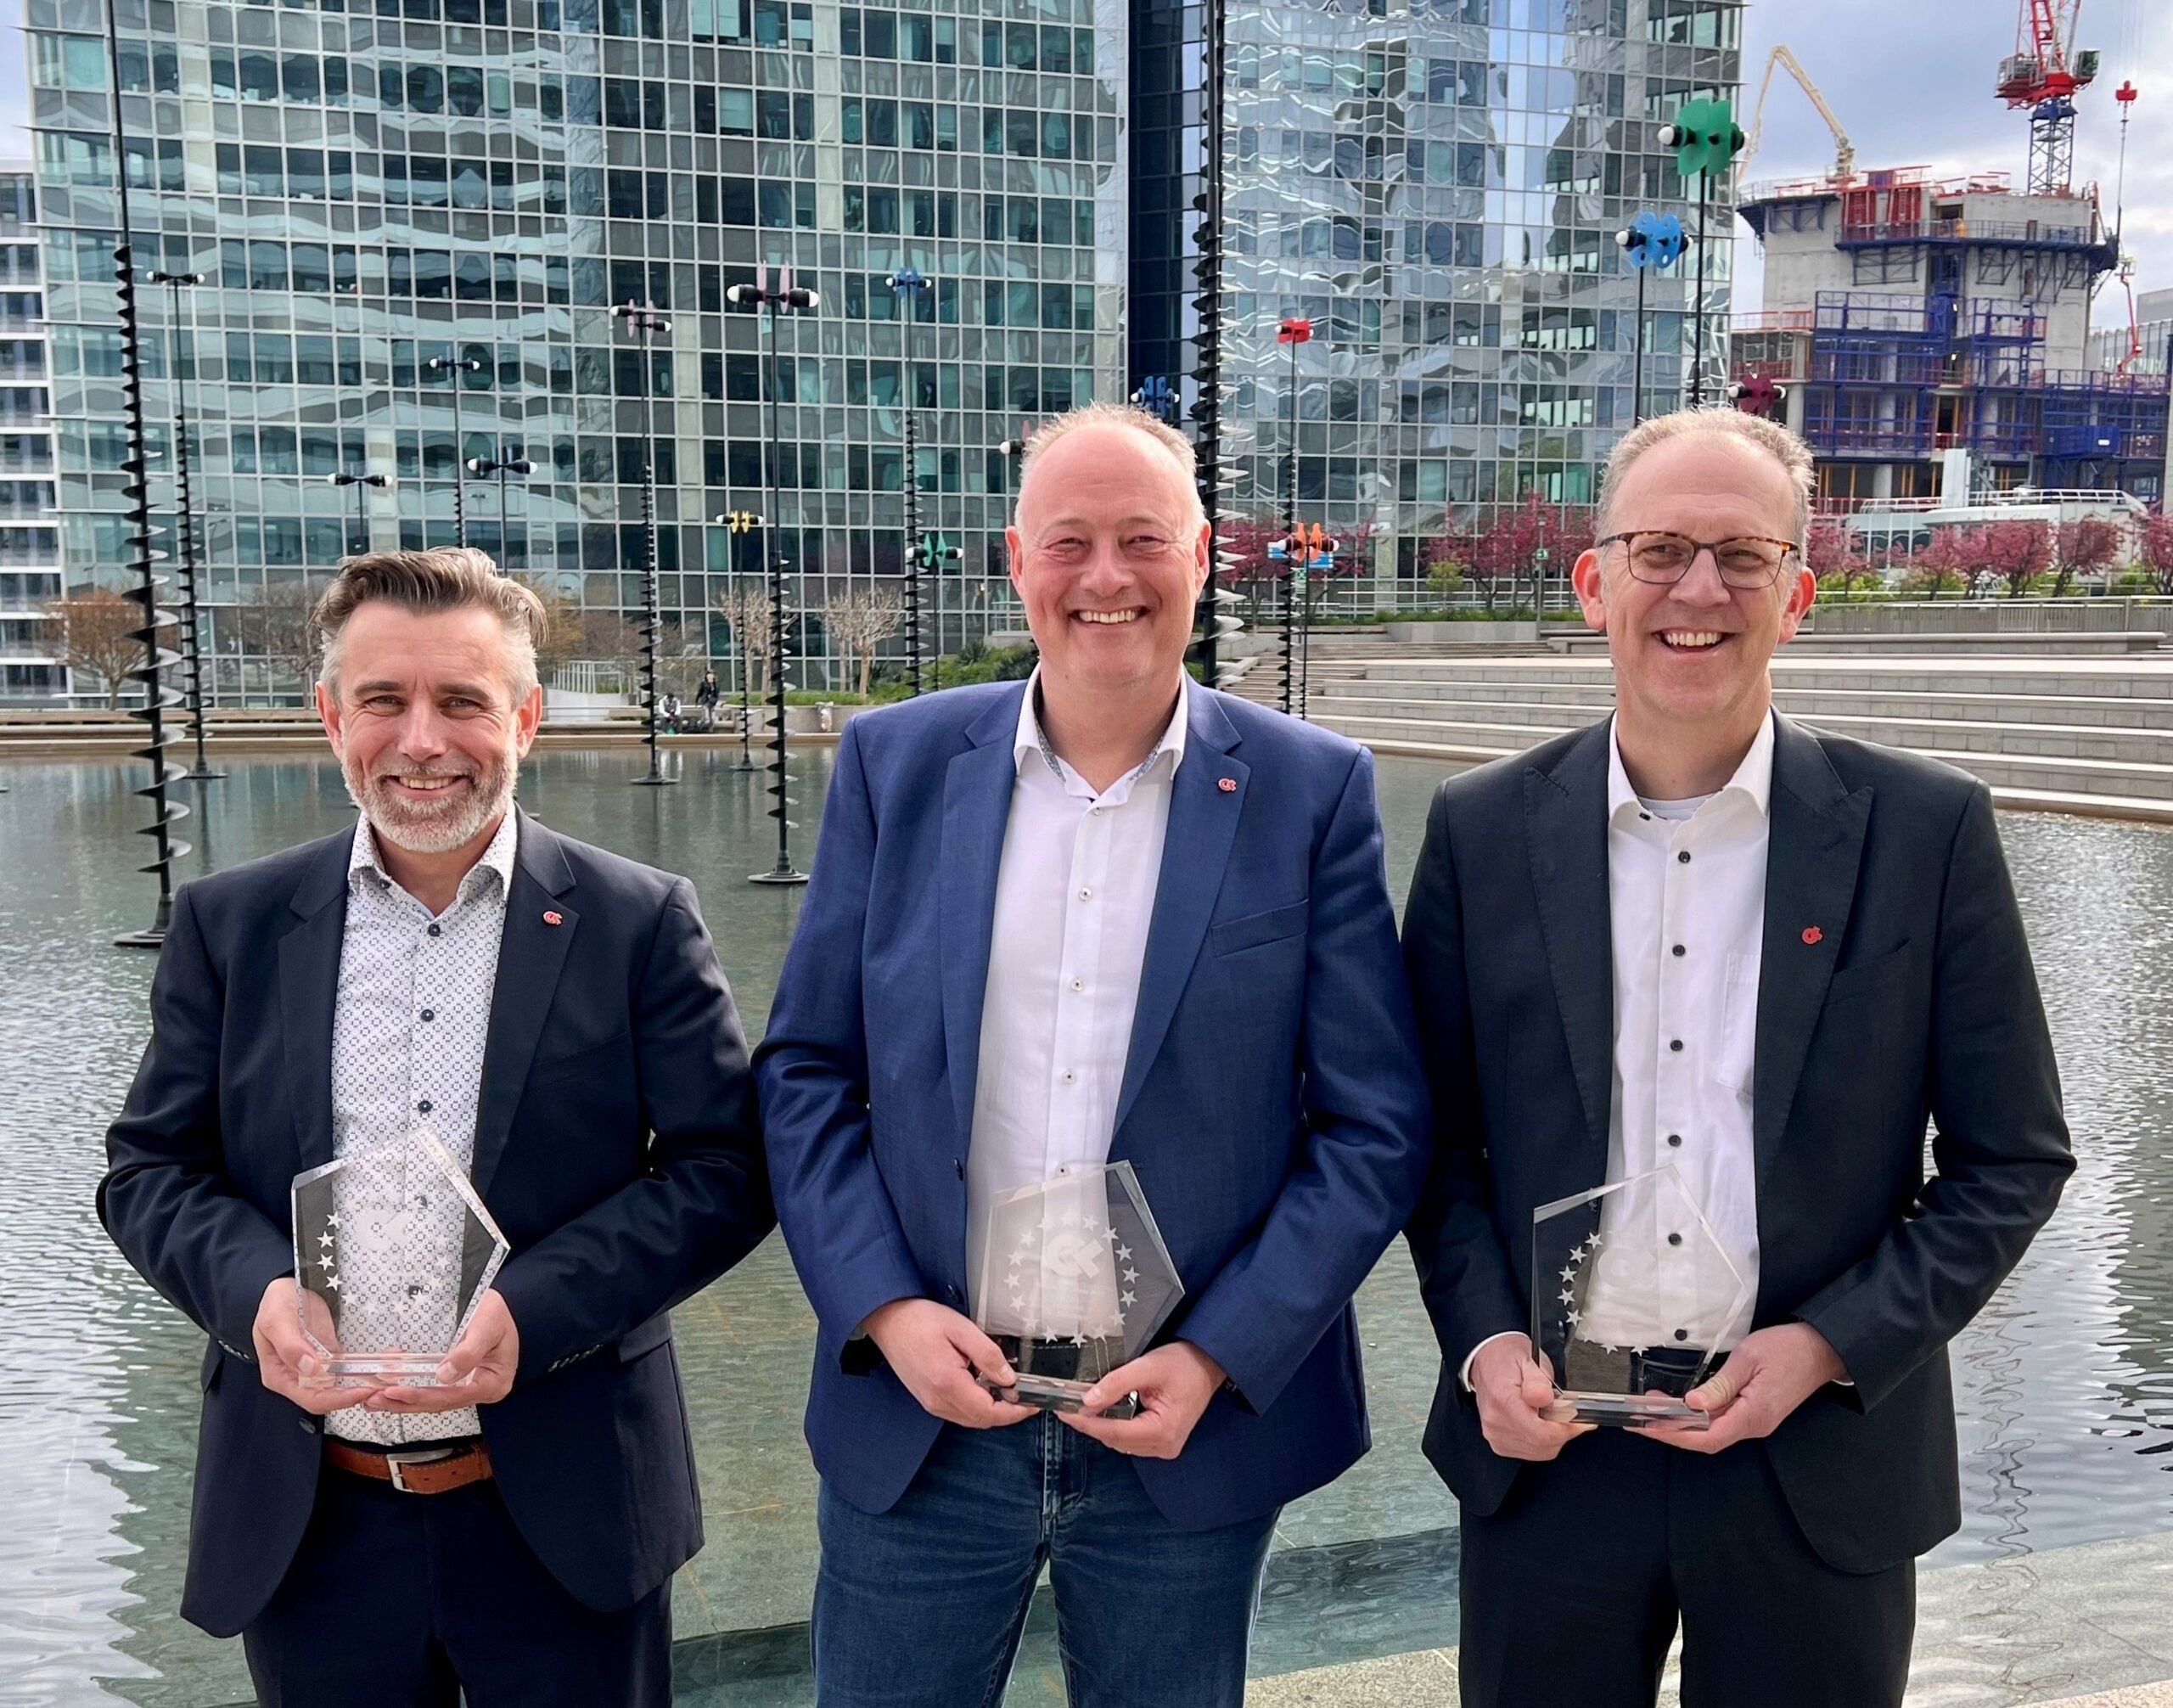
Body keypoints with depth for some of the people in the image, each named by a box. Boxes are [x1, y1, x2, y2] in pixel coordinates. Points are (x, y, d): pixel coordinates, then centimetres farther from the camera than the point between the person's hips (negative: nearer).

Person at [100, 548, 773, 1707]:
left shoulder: (639, 923, -4)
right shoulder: (228, 925, 4)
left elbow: (723, 1168, -6)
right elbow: (150, 1168, 5)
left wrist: (531, 1310, -20)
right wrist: (256, 1288, -15)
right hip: (307, 1528, 2)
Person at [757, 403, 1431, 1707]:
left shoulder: (1312, 792, -4)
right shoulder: (896, 763, 1)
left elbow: (1375, 1129, -4)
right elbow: (807, 1071, 3)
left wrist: (1217, 1358, -12)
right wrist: (883, 1310, -9)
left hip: (1191, 1430, -1)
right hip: (921, 1417, 1)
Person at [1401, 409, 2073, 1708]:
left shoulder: (1926, 830, -5)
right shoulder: (1484, 830, -1)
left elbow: (2013, 1158, -1)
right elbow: (1438, 1133, 5)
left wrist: (1828, 1347, -11)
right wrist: (1485, 1341, -8)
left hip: (1821, 1464, -1)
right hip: (1546, 1447, 1)